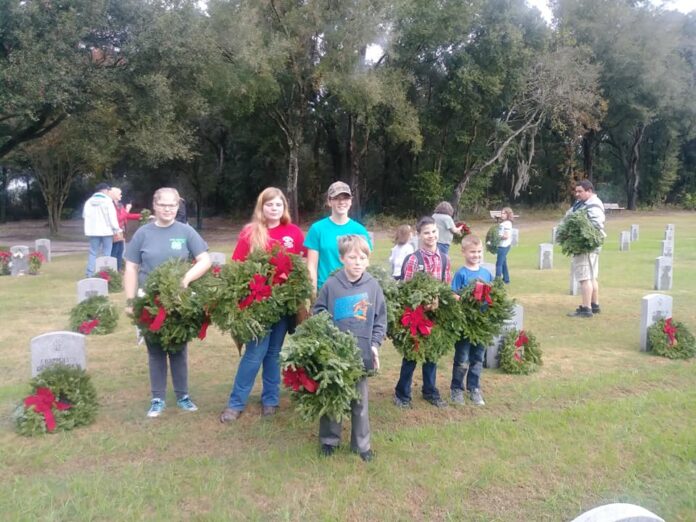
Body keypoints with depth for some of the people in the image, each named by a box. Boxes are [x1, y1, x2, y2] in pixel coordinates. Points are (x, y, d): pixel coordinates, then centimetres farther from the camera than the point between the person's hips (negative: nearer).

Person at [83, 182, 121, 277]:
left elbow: (85, 215, 12)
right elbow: (112, 216, -11)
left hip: (93, 230, 4)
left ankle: (90, 274, 5)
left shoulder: (89, 201, 7)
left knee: (93, 252, 8)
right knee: (106, 253, 2)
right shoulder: (107, 200, -8)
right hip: (106, 230, -4)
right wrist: (116, 229, -5)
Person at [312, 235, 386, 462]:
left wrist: (375, 344, -3)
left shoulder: (373, 285, -2)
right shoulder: (331, 285, -7)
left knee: (359, 402, 13)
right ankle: (329, 440, 31)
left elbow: (380, 319, 5)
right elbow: (318, 314, 0)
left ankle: (361, 444, 28)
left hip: (361, 354, 1)